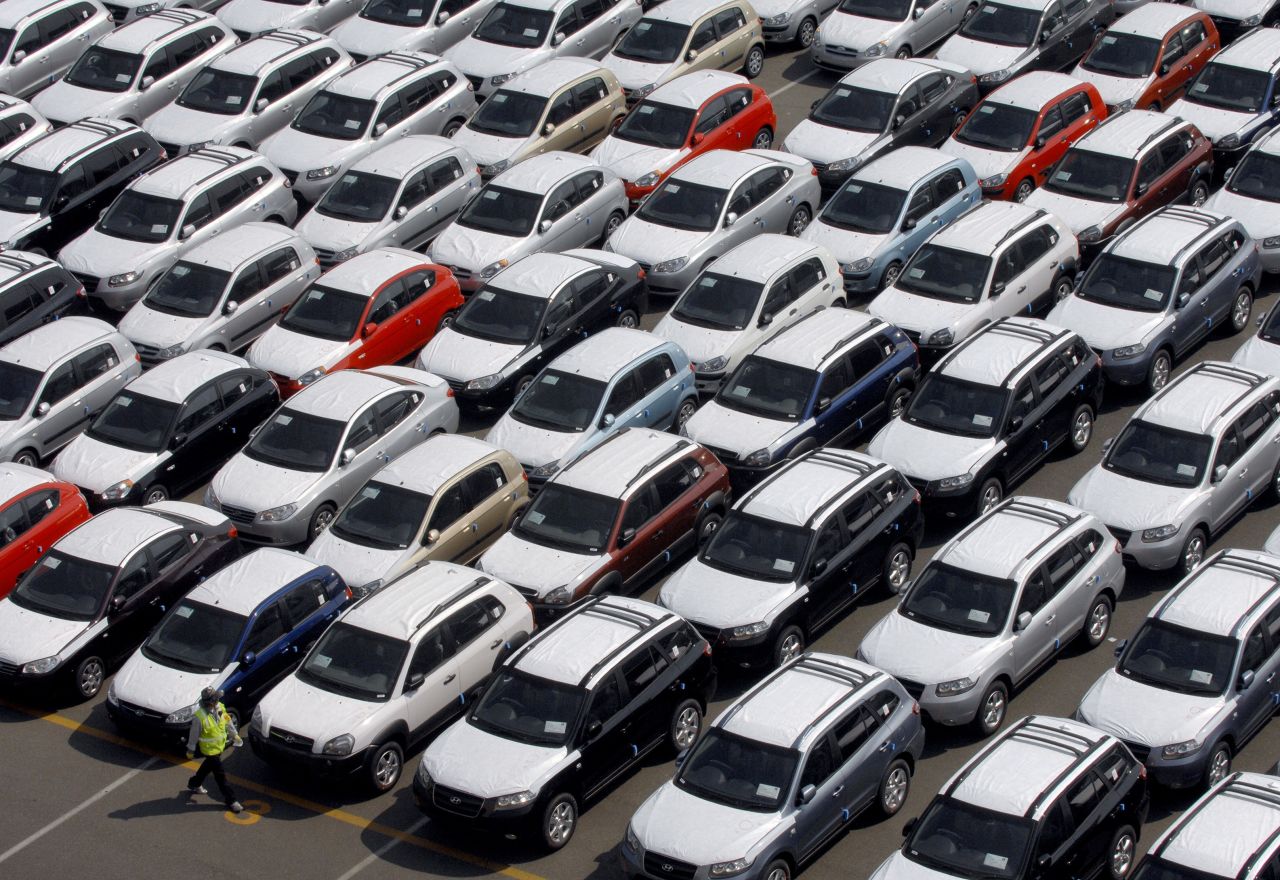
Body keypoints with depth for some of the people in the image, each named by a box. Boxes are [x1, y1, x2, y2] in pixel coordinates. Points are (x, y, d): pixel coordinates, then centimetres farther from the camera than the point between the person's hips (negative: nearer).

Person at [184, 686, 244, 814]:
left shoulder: (220, 707, -12)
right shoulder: (199, 717, -32)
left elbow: (227, 721, 5)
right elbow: (194, 735, -18)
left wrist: (234, 735, 14)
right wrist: (191, 750, -7)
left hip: (220, 745, 7)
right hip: (210, 749, -7)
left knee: (207, 767, 29)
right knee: (220, 775, 2)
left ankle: (194, 784, 53)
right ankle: (230, 800, 13)